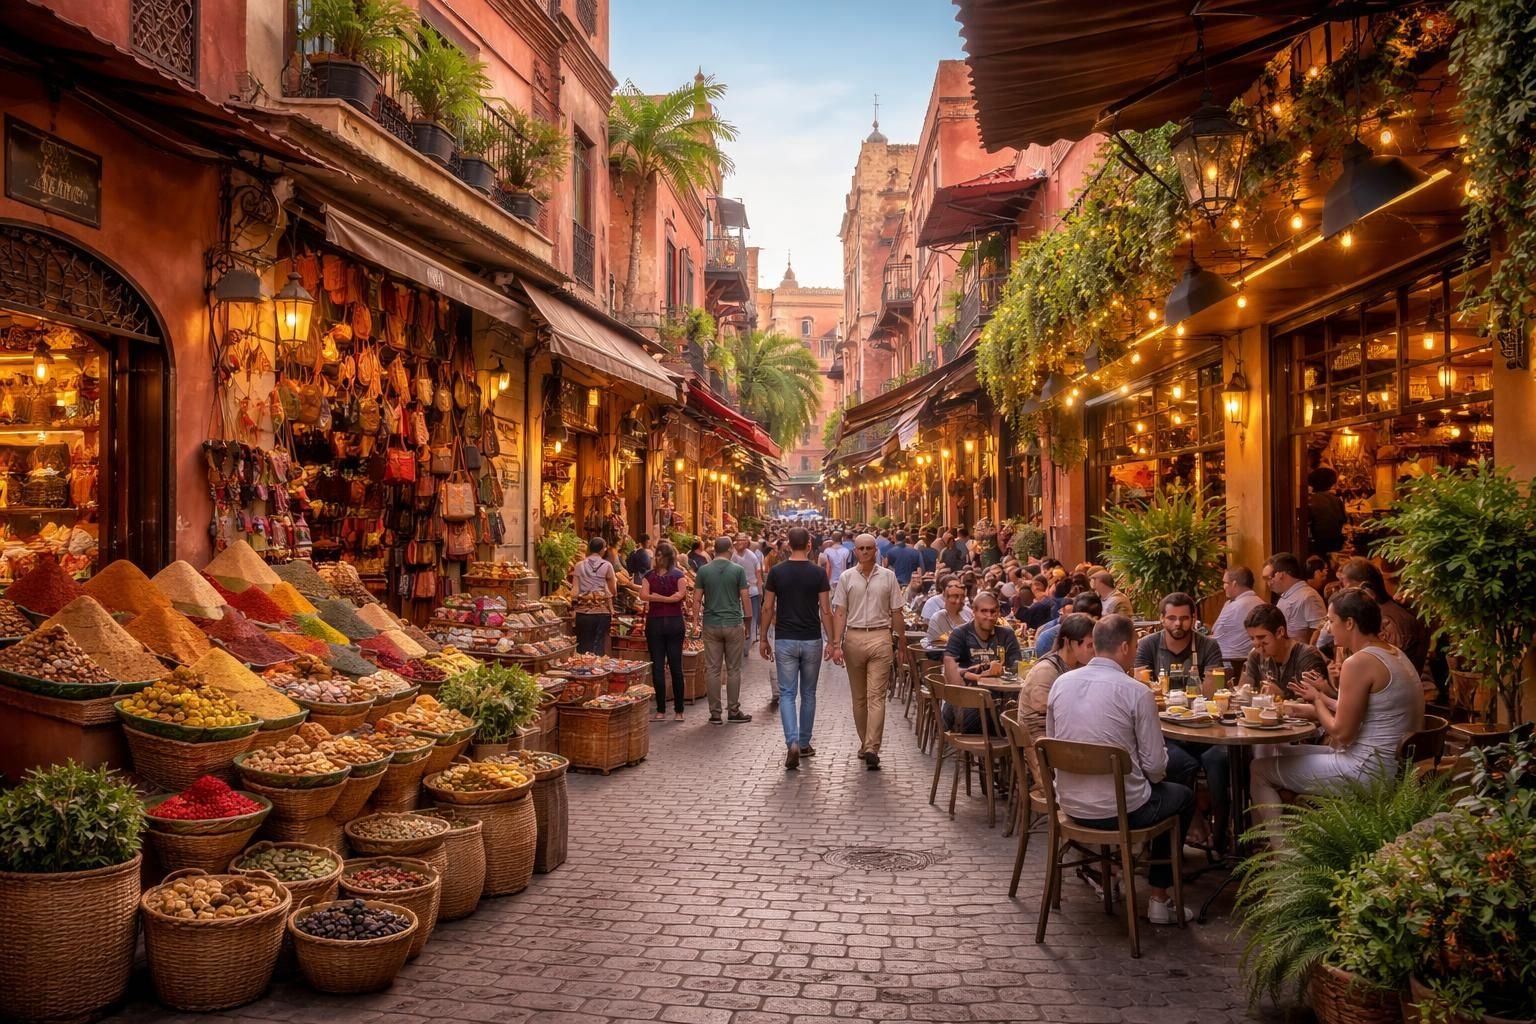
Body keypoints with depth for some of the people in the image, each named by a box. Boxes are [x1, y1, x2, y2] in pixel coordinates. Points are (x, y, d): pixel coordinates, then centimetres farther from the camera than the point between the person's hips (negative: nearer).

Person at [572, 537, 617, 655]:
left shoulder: (579, 565, 4)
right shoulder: (607, 565, -1)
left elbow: (575, 590, 1)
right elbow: (613, 591, 3)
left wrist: (574, 604, 13)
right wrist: (615, 579, 21)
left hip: (583, 611, 2)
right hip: (602, 611, -2)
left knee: (583, 648, 7)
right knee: (599, 648, 2)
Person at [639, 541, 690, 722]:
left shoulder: (649, 575, 0)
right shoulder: (679, 575, 0)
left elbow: (644, 595, -14)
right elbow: (681, 595, -14)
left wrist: (655, 597, -4)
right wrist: (668, 598, -3)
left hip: (654, 622, -1)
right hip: (675, 622, 1)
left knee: (657, 666, 2)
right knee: (676, 666, 4)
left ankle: (661, 711, 3)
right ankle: (678, 711, 7)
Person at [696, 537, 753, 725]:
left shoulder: (704, 571, -1)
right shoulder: (738, 570, -5)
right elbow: (745, 598, -4)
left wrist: (697, 619, 11)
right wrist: (748, 621, 7)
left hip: (711, 625, 2)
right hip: (734, 623, -1)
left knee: (713, 670, 5)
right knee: (733, 670, 8)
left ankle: (715, 713, 6)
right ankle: (734, 710, 12)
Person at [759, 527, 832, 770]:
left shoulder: (776, 572, -4)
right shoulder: (818, 573, -5)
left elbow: (768, 608, -1)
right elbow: (825, 611, -6)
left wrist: (764, 638, 10)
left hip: (785, 640, 0)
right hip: (811, 640, 0)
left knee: (787, 694, 2)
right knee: (808, 694, 14)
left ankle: (792, 743, -17)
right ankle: (804, 743, 22)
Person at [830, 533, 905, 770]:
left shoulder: (888, 577, 5)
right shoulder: (847, 578, 6)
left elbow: (896, 613, 8)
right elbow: (840, 613, 3)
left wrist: (902, 643, 6)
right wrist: (836, 644, -5)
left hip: (881, 638, -2)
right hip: (853, 637, 2)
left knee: (876, 696, -8)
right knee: (859, 697, 10)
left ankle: (871, 748, -13)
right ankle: (866, 743, 22)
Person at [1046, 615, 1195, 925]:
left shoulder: (1061, 683, -3)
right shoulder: (1137, 692, -17)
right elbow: (1155, 765, -12)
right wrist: (1151, 775, 10)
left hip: (1069, 804, 6)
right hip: (1120, 809, -6)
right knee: (1183, 797, 25)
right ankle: (1158, 900, 25)